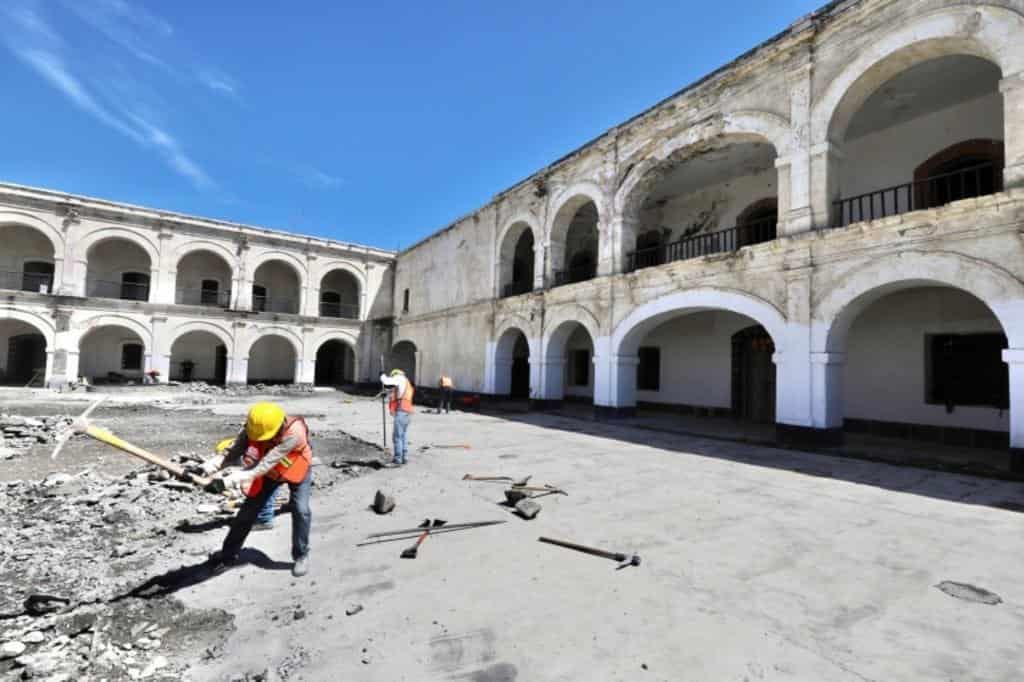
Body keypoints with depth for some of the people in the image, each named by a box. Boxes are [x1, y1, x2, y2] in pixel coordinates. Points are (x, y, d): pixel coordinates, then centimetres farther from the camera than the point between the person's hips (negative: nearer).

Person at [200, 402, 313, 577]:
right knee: (249, 509, 4)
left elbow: (268, 462, -48)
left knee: (300, 510, -16)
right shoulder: (252, 429, -28)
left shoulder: (294, 431, -44)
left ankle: (301, 555, 4)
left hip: (297, 469, -4)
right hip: (271, 471, 4)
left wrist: (237, 477, -55)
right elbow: (233, 453, -33)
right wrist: (213, 464, -52)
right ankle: (229, 553, 25)